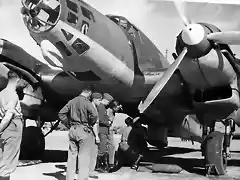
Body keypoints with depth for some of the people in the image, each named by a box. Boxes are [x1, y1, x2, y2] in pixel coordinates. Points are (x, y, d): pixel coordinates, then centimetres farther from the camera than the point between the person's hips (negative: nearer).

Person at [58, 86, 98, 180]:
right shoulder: (86, 102, -10)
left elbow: (61, 114, 11)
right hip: (84, 130, -6)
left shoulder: (72, 101, 9)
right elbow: (94, 115, -24)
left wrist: (68, 124, 12)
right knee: (84, 156, 0)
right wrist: (90, 124, -7)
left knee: (72, 155, 12)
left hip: (72, 130, 6)